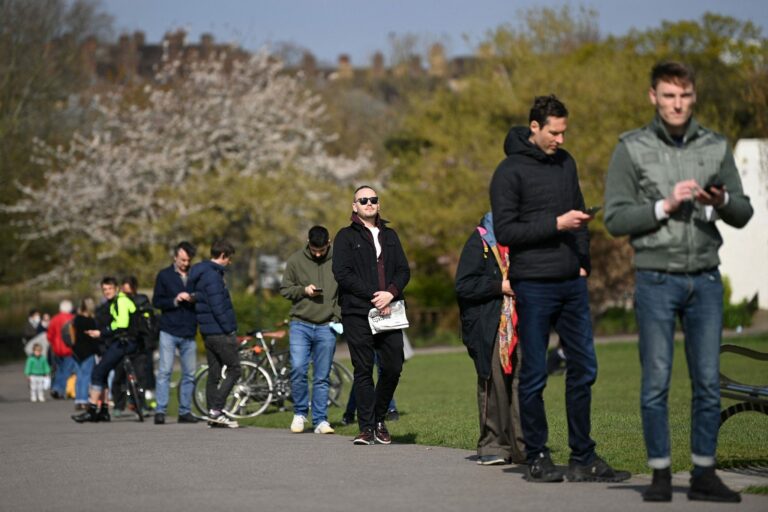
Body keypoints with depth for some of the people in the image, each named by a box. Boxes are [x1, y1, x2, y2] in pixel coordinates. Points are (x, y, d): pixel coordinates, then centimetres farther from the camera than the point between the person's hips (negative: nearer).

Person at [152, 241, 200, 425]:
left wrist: (195, 300, -6)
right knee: (164, 371, -7)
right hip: (169, 332, -3)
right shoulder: (164, 275, 4)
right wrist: (175, 300, -15)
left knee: (189, 374, 4)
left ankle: (185, 411, 11)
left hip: (189, 333, 3)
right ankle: (160, 411, -7)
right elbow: (156, 301, 1)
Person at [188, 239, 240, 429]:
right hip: (220, 332, -10)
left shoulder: (201, 273, 15)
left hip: (208, 332, 10)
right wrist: (230, 329, -15)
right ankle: (216, 410, -11)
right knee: (234, 370, -5)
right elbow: (218, 307, -22)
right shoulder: (212, 276, -16)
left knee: (214, 374, 11)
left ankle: (213, 414, 12)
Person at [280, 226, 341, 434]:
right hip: (300, 325, 0)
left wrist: (338, 317, -6)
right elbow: (284, 289, 7)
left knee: (322, 377, 3)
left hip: (327, 328, 0)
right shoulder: (296, 260, 2)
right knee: (298, 369, -12)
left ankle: (320, 420, 10)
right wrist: (303, 290, -11)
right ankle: (300, 413, 6)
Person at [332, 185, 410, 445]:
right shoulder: (346, 236, 6)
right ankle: (366, 427, -2)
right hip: (357, 314, -4)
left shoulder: (390, 235, 20)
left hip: (389, 313, 4)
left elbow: (404, 270, 13)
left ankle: (379, 420, 16)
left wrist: (391, 292, -8)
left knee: (393, 368, -1)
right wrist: (373, 296, -12)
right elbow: (342, 273, -6)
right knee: (363, 370, -4)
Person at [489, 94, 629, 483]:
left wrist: (583, 261, 7)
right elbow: (504, 231, -13)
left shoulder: (565, 163, 14)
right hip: (534, 286, -6)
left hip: (572, 284, 6)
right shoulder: (510, 171, -7)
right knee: (534, 375, 1)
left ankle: (583, 458, 11)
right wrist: (557, 224, -17)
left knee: (583, 369, 5)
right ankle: (537, 458, 9)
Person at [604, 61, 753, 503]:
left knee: (708, 382, 4)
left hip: (705, 279, 3)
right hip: (656, 280, -3)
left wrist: (721, 201, -15)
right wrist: (665, 206, -17)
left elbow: (743, 214, 7)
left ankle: (704, 474, 13)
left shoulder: (716, 147, 6)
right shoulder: (632, 149, -2)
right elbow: (615, 218, -5)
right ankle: (661, 475, 9)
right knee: (657, 382, 0)